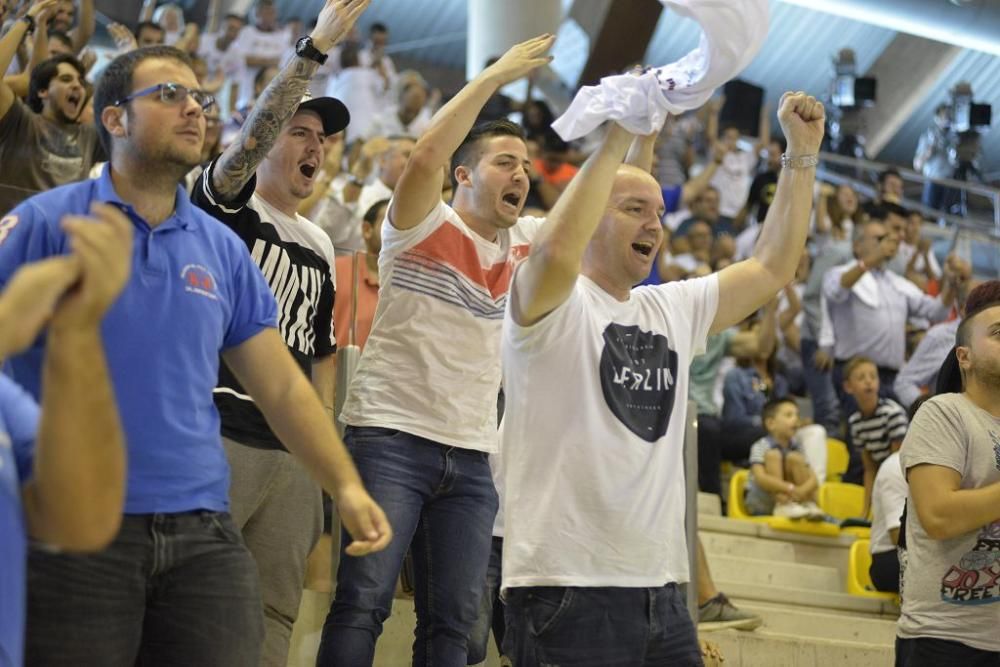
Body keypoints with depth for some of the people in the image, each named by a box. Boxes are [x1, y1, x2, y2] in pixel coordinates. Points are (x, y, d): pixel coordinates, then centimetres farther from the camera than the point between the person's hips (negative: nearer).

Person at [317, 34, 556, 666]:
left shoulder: (524, 242, 13)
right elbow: (426, 156, -23)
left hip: (472, 455, 6)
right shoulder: (423, 227, -4)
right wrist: (496, 75, -19)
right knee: (363, 602, -12)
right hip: (391, 439, -6)